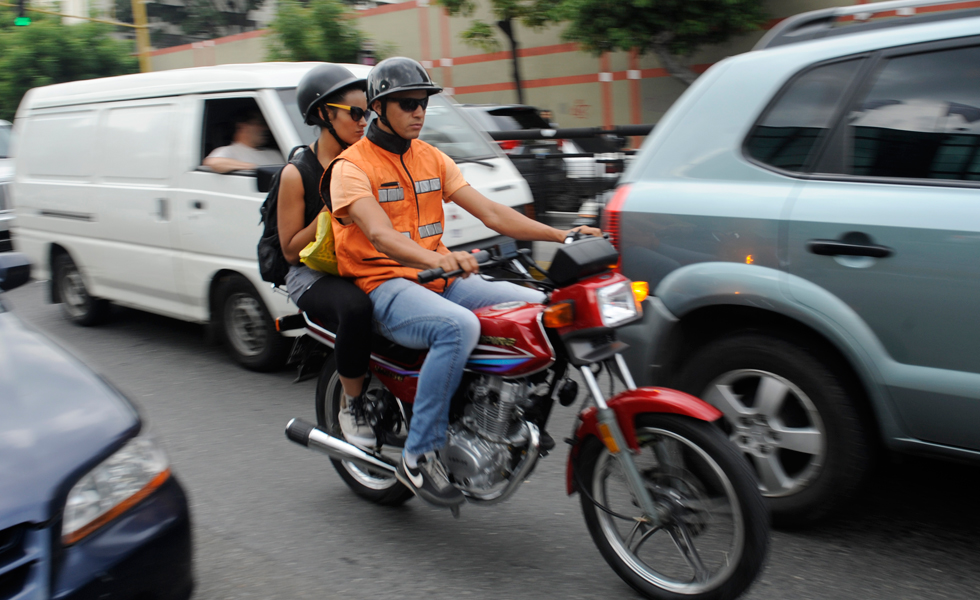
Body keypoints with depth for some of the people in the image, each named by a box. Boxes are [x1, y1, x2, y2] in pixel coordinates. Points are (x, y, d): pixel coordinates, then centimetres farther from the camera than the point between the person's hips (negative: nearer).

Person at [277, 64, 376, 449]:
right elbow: (290, 251, -4)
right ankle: (351, 406, -17)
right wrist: (329, 212, -16)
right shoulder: (297, 174, -4)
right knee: (356, 307, -38)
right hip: (313, 276, -5)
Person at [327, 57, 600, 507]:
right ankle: (419, 456, -25)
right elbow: (380, 235, -24)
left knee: (539, 307, -11)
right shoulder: (351, 166, -6)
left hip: (441, 280, 7)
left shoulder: (432, 158, 14)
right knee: (459, 327, -36)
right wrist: (436, 258, -44)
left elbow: (490, 212, 6)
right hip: (385, 287, -6)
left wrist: (561, 235, -6)